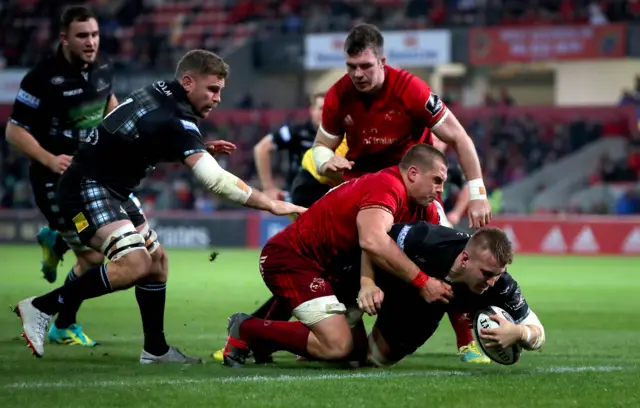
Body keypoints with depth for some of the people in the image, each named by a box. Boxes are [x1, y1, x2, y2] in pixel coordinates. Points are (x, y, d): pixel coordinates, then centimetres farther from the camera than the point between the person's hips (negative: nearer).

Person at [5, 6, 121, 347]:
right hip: (56, 180, -7)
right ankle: (64, 328, 13)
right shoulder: (42, 78, -20)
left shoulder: (103, 68, 0)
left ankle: (56, 241, 31)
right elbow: (14, 131, -16)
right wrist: (49, 159, -29)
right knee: (92, 257, -10)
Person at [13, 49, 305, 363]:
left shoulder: (159, 95, 6)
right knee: (135, 264, -25)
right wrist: (271, 204, -25)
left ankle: (155, 349, 21)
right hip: (87, 188, -11)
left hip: (108, 191, 11)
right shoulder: (173, 119, -21)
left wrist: (200, 149, 14)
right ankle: (42, 307, -16)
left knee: (156, 260, 15)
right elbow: (215, 180, -28)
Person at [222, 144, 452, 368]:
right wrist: (421, 281, -37)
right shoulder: (387, 186, -25)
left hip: (329, 267, 11)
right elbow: (372, 241, -42)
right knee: (338, 347, -21)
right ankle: (246, 330, -5)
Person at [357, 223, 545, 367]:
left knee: (378, 358, 15)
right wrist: (367, 283, -39)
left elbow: (537, 334, -29)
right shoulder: (424, 241, -45)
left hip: (426, 310, 3)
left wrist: (518, 333, -53)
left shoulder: (502, 287, -39)